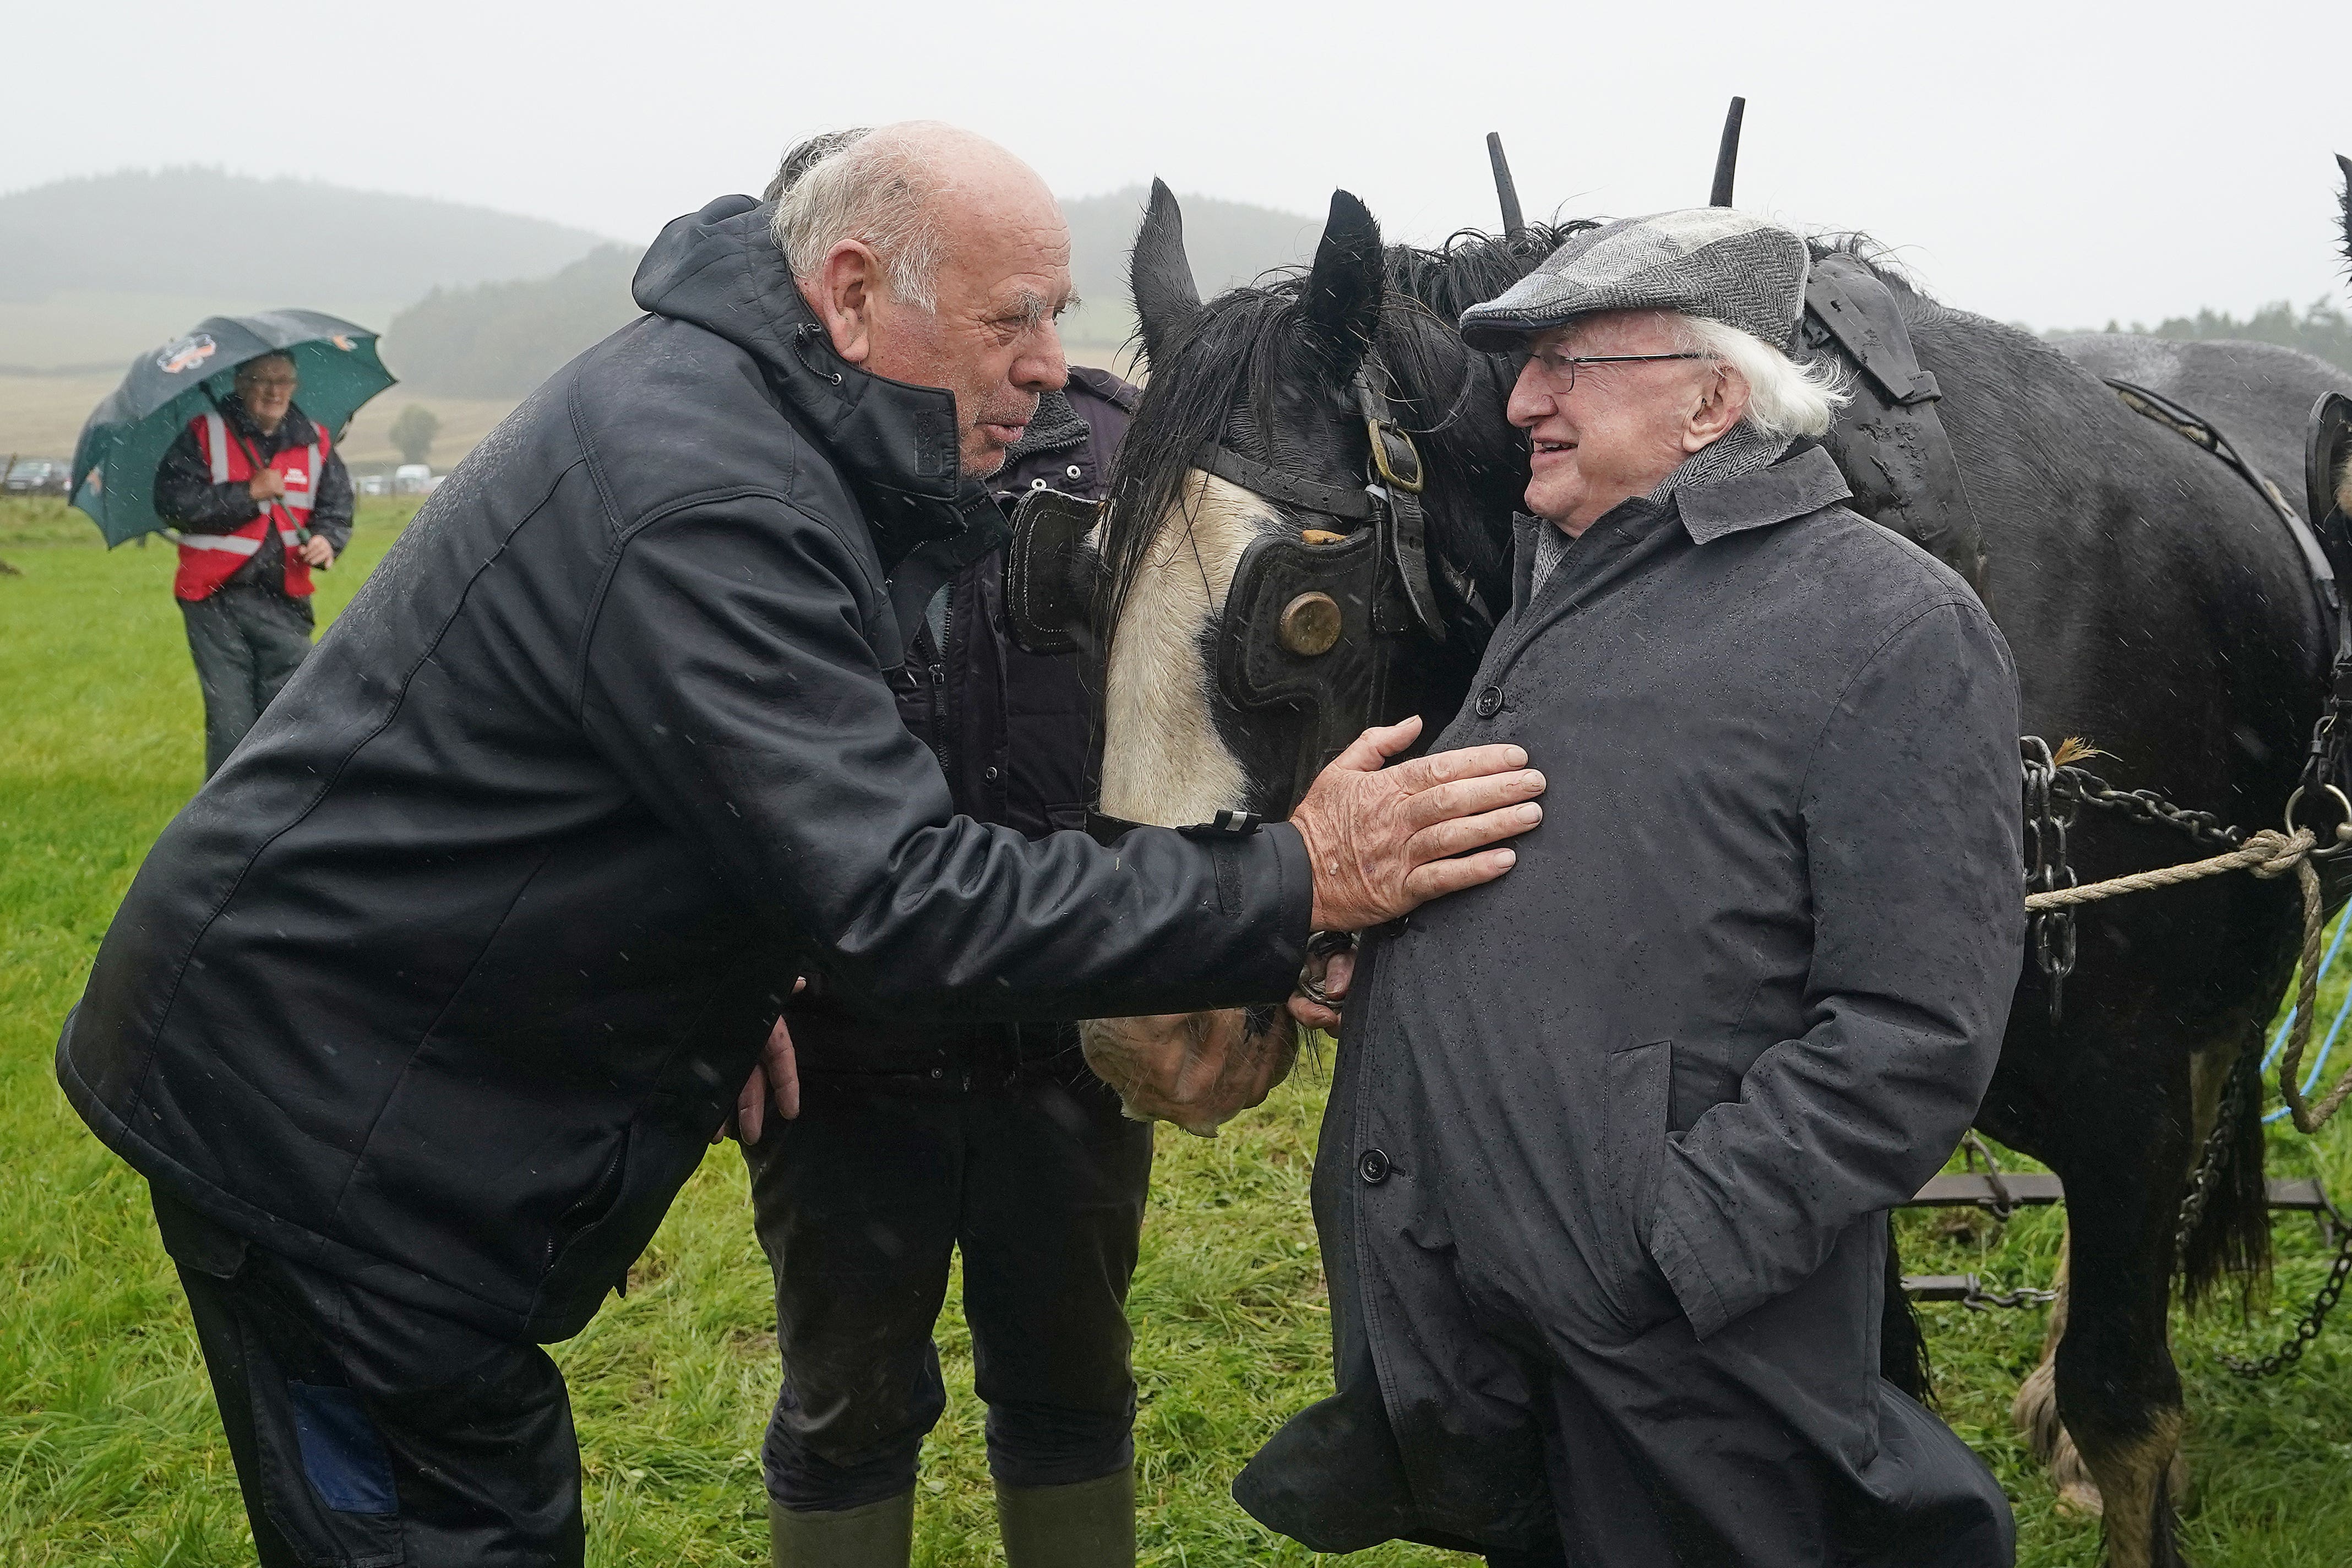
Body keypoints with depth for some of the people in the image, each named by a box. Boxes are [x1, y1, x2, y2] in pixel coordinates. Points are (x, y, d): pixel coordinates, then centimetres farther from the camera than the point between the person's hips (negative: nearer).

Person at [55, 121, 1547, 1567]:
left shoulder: (714, 396, 5)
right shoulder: (702, 502, -28)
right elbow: (904, 897, -31)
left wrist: (738, 976, 10)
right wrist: (1295, 883, -29)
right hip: (311, 1106, -9)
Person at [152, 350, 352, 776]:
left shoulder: (315, 442, 9)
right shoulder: (203, 436, -1)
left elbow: (337, 509, 14)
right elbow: (171, 502, -11)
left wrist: (326, 540, -9)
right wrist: (248, 492, -16)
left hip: (284, 604, 3)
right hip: (217, 601, -3)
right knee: (230, 721, -2)